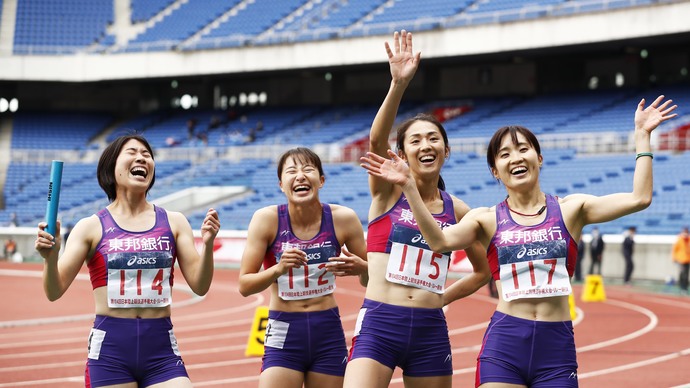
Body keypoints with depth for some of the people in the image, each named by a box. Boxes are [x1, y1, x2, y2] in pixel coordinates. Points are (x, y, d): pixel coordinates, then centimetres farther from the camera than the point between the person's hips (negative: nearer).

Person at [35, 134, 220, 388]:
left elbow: (199, 286, 5)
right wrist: (50, 257, -22)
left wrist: (207, 245, -11)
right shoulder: (91, 227, 2)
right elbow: (54, 291, -2)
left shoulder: (174, 223, 7)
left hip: (161, 348, 1)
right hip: (110, 347, -1)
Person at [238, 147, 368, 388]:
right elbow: (244, 286, -9)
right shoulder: (267, 219, -9)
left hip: (329, 332, 2)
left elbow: (370, 280, 7)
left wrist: (360, 268, -15)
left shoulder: (343, 218, -4)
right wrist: (278, 269, -26)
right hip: (284, 334, -2)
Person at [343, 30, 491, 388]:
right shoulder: (387, 192, 2)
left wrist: (441, 298, 12)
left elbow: (483, 270, 24)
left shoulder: (457, 210, 10)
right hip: (378, 323, -3)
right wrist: (399, 84, -32)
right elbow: (376, 139, -19)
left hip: (430, 331, 4)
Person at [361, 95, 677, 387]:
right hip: (504, 341, 0)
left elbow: (638, 199, -3)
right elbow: (440, 241, -13)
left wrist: (642, 136, -2)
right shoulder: (487, 219, 5)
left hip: (557, 347, 1)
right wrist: (409, 187, -20)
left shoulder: (569, 209, 6)